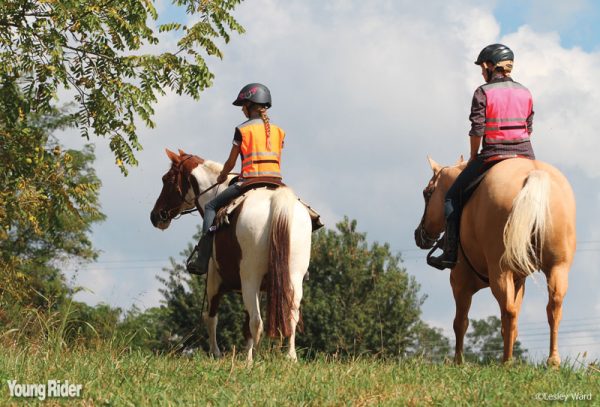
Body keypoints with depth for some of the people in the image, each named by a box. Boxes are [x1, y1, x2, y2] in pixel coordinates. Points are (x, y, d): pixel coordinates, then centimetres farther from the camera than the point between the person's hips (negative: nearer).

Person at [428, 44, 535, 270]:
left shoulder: (483, 93, -5)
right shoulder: (525, 93, 10)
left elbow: (477, 130, -8)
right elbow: (529, 128, 13)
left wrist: (473, 157, 6)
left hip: (492, 155, -4)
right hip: (525, 154, 4)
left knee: (454, 196, 9)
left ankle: (450, 253, 1)